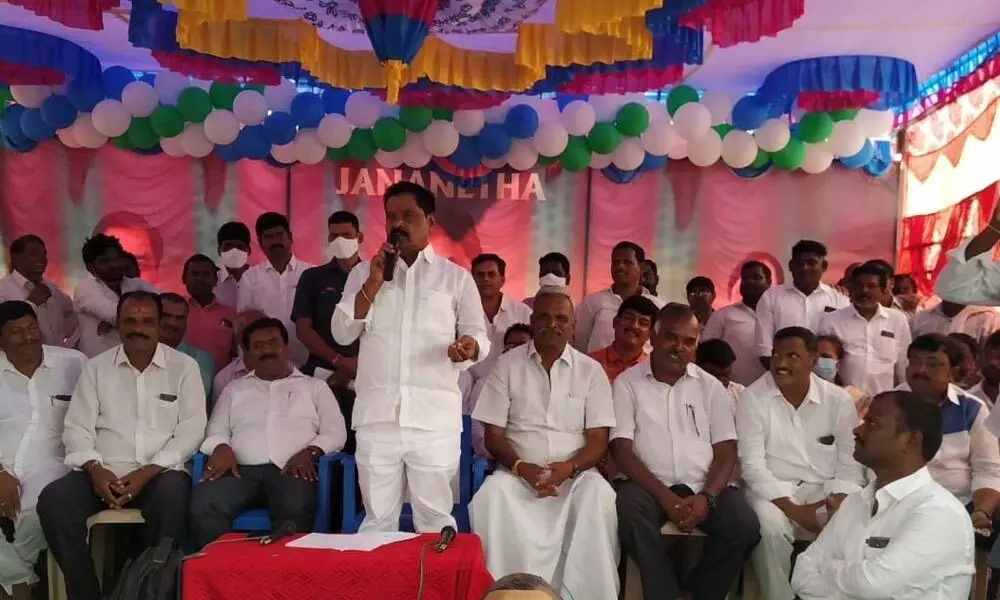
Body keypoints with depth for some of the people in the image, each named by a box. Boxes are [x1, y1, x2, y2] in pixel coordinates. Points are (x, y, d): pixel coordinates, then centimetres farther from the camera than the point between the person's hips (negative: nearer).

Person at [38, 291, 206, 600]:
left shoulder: (184, 367, 4)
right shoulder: (96, 367, 12)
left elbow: (191, 430, -2)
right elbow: (77, 428, 7)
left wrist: (147, 473, -13)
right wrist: (95, 469, -13)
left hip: (160, 472, -2)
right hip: (103, 472, 3)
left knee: (173, 495, -36)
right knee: (53, 500, -25)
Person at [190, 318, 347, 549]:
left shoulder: (315, 386, 23)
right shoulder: (235, 389, 30)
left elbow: (335, 432, 12)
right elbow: (216, 431, 20)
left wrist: (310, 452, -9)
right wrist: (221, 448, -5)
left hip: (291, 469, -2)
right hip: (241, 468, 2)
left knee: (294, 511, -38)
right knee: (204, 507, -32)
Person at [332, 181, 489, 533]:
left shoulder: (455, 277, 7)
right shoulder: (364, 272, 12)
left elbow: (479, 335, 6)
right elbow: (342, 333, 5)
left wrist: (470, 347, -18)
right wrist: (374, 283, -6)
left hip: (435, 419, -1)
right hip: (377, 416, 2)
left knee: (434, 518, 5)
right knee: (377, 518, 8)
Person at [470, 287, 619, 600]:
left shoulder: (591, 370, 5)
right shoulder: (507, 365, 4)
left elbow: (598, 440, 2)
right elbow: (493, 435, 2)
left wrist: (567, 467, -19)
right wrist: (522, 467, -18)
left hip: (575, 474, 0)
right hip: (519, 473, 0)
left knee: (600, 496, -32)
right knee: (492, 494, -32)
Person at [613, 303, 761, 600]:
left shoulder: (711, 386, 11)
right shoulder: (627, 383, 4)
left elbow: (726, 452, 6)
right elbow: (622, 448, -4)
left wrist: (707, 497, -14)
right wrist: (665, 496, -16)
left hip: (702, 487, 3)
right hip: (649, 486, -2)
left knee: (745, 526, -24)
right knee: (630, 512, -34)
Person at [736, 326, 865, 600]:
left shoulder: (839, 399, 1)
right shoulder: (753, 397, -7)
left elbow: (850, 461, 3)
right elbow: (752, 464, -11)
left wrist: (839, 501, -16)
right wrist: (793, 510, -20)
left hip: (828, 487, 2)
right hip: (773, 488, -2)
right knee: (769, 524, -32)